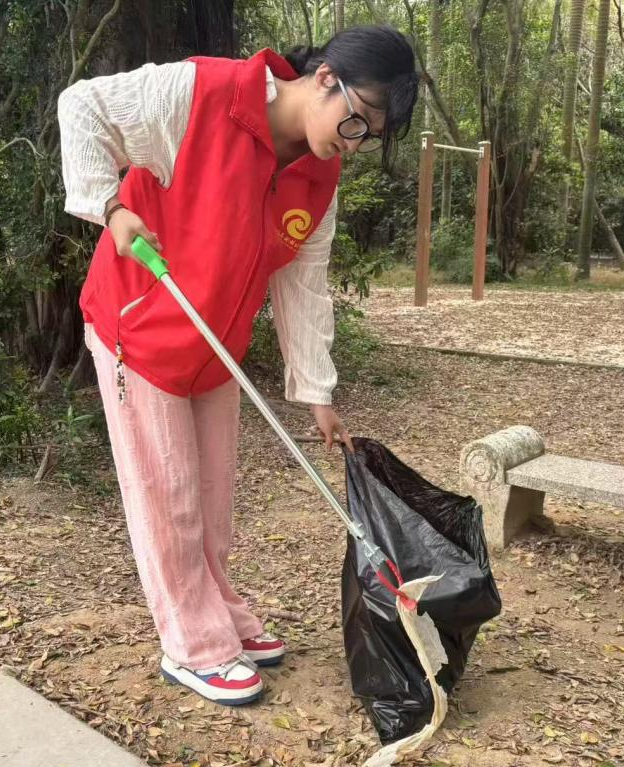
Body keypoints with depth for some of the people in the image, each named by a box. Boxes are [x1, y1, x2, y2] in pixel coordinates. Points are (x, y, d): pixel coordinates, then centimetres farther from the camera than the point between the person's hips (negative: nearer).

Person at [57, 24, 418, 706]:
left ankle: (221, 623, 33)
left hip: (215, 350, 6)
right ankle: (195, 649, 17)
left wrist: (318, 394, 0)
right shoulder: (198, 93, -22)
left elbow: (303, 288, 1)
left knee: (213, 496, 15)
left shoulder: (320, 181, -3)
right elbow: (82, 105, -13)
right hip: (138, 331, -6)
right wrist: (110, 205, -23)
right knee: (166, 496, 2)